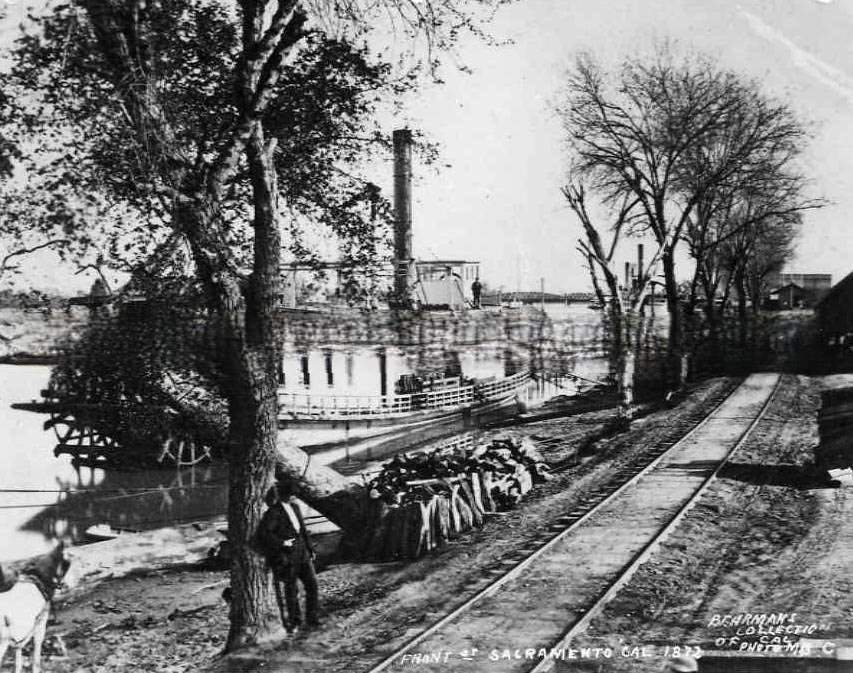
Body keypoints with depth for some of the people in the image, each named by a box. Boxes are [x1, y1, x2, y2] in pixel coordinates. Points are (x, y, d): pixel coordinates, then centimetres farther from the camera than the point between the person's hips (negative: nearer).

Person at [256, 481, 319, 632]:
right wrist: (281, 543, -20)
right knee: (291, 589, 5)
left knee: (312, 583, 4)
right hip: (287, 557, -6)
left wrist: (310, 548, 18)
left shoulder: (294, 506, 9)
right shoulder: (273, 512, -14)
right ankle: (294, 620, 21)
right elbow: (262, 533, -21)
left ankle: (311, 617, 16)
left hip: (302, 552, 6)